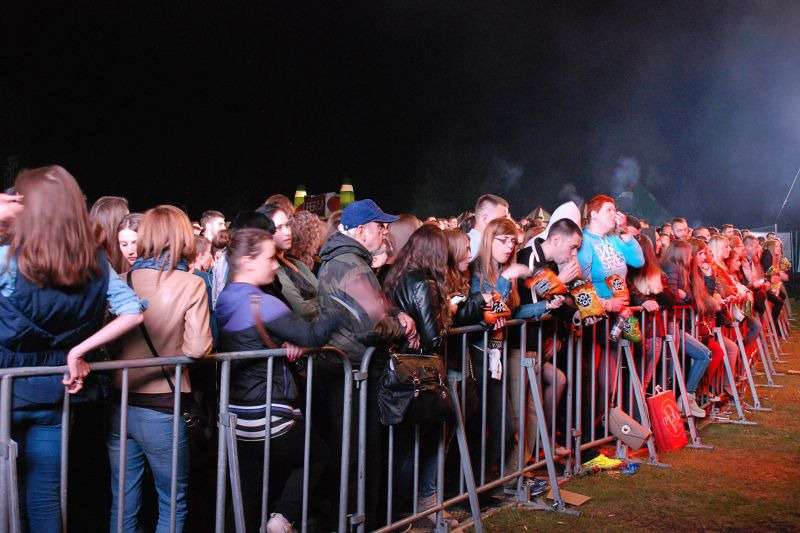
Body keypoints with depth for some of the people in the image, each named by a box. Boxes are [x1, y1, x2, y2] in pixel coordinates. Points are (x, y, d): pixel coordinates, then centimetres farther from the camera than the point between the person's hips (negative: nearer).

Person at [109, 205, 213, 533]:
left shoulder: (123, 281, 1)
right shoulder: (191, 284, -10)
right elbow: (197, 348, -15)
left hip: (121, 404, 4)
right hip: (162, 408, -4)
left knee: (123, 506, 15)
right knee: (172, 506, 13)